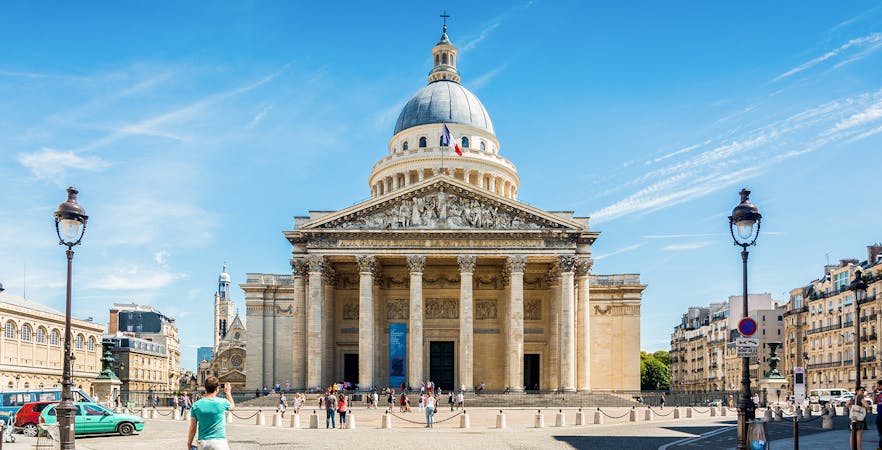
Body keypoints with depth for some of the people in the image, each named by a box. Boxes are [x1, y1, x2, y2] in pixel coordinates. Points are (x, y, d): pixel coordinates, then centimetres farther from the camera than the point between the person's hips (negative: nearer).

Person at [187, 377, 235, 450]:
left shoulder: (196, 405, -1)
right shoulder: (222, 402, -6)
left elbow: (192, 429, 2)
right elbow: (233, 407, 19)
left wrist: (189, 444, 13)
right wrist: (228, 392, 31)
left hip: (203, 444, 3)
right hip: (219, 442, -3)